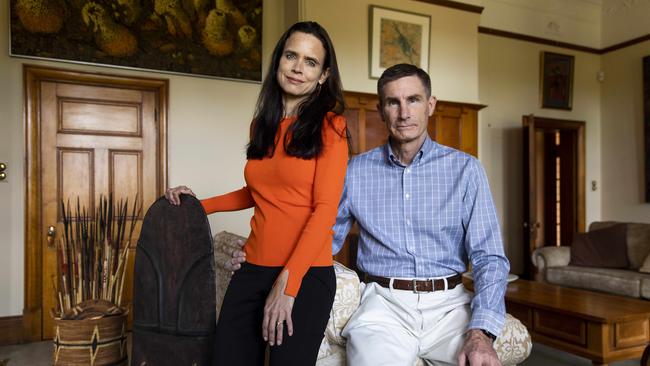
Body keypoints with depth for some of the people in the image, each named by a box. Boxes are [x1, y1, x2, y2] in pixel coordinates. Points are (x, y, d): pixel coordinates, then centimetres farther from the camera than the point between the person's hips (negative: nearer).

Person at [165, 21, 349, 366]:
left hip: (307, 275, -4)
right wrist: (198, 205, 16)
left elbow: (325, 209, -12)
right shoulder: (261, 126, 12)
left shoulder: (329, 126, -4)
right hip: (253, 271, 5)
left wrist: (287, 282, -17)